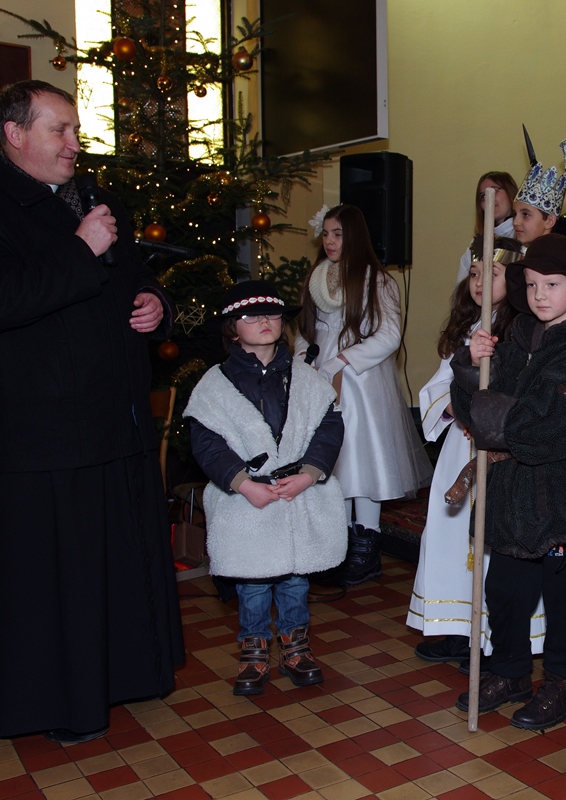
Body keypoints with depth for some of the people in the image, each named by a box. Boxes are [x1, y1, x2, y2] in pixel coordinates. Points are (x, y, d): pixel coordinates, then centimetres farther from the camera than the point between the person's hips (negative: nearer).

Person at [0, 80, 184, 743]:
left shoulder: (99, 203, 19)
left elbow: (135, 278, 30)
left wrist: (154, 303, 8)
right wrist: (81, 251, -21)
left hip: (121, 420, 8)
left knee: (128, 554, 16)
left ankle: (127, 665, 35)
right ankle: (59, 701, 22)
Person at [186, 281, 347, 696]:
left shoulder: (305, 378, 4)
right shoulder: (217, 383, -4)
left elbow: (330, 427, 0)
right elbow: (206, 443, -9)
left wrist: (309, 474, -14)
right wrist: (244, 483, -17)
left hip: (301, 501, 2)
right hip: (246, 506, -2)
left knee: (296, 579, 14)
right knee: (252, 584, 8)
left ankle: (296, 645, 33)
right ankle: (255, 651, 26)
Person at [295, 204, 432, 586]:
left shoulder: (377, 281, -5)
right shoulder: (316, 279, 13)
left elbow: (389, 336, -10)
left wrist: (343, 361, -13)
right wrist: (302, 361, 1)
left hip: (363, 380, -5)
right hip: (323, 382, 6)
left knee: (362, 453, -4)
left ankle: (366, 548, 5)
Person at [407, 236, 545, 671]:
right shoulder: (465, 329, 12)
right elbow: (440, 383, 11)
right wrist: (453, 407, -7)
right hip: (461, 446, 7)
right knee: (452, 532, 11)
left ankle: (495, 641, 14)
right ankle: (459, 633, 26)